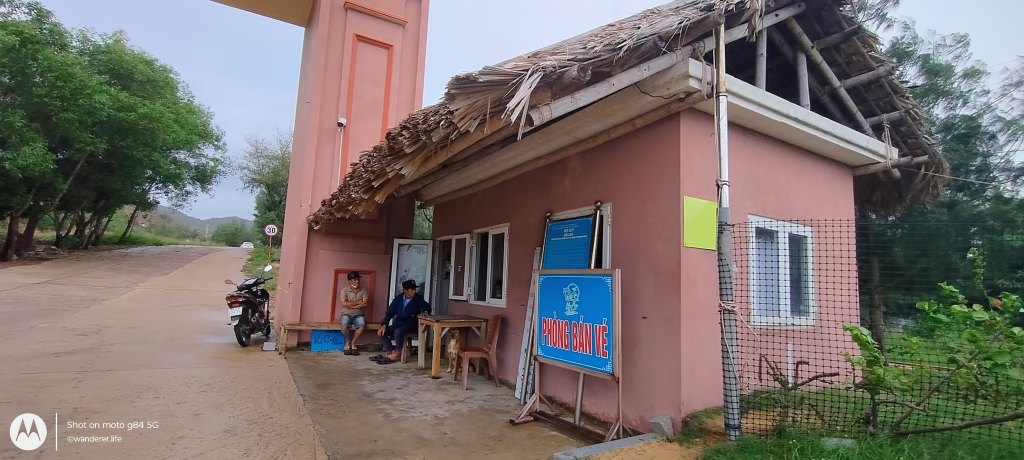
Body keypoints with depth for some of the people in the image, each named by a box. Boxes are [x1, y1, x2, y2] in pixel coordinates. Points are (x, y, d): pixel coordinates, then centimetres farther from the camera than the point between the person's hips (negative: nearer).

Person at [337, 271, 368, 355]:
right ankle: (347, 343, -7)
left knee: (362, 324, -31)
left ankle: (353, 343, -9)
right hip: (346, 314, -1)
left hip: (358, 315, 1)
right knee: (344, 324, -34)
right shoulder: (345, 290, -2)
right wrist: (357, 302, -11)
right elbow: (344, 304, -15)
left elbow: (364, 304, -8)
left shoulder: (363, 290, 3)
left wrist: (351, 305, -13)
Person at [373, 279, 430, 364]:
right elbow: (390, 312, 3)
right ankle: (390, 352, -7)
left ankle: (397, 354, -13)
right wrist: (384, 325, -8)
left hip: (411, 324, -5)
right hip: (398, 323, 5)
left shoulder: (418, 298, -5)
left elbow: (427, 307, -4)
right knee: (382, 332, -12)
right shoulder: (398, 298, 3)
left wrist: (425, 312, -29)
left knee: (398, 332, -32)